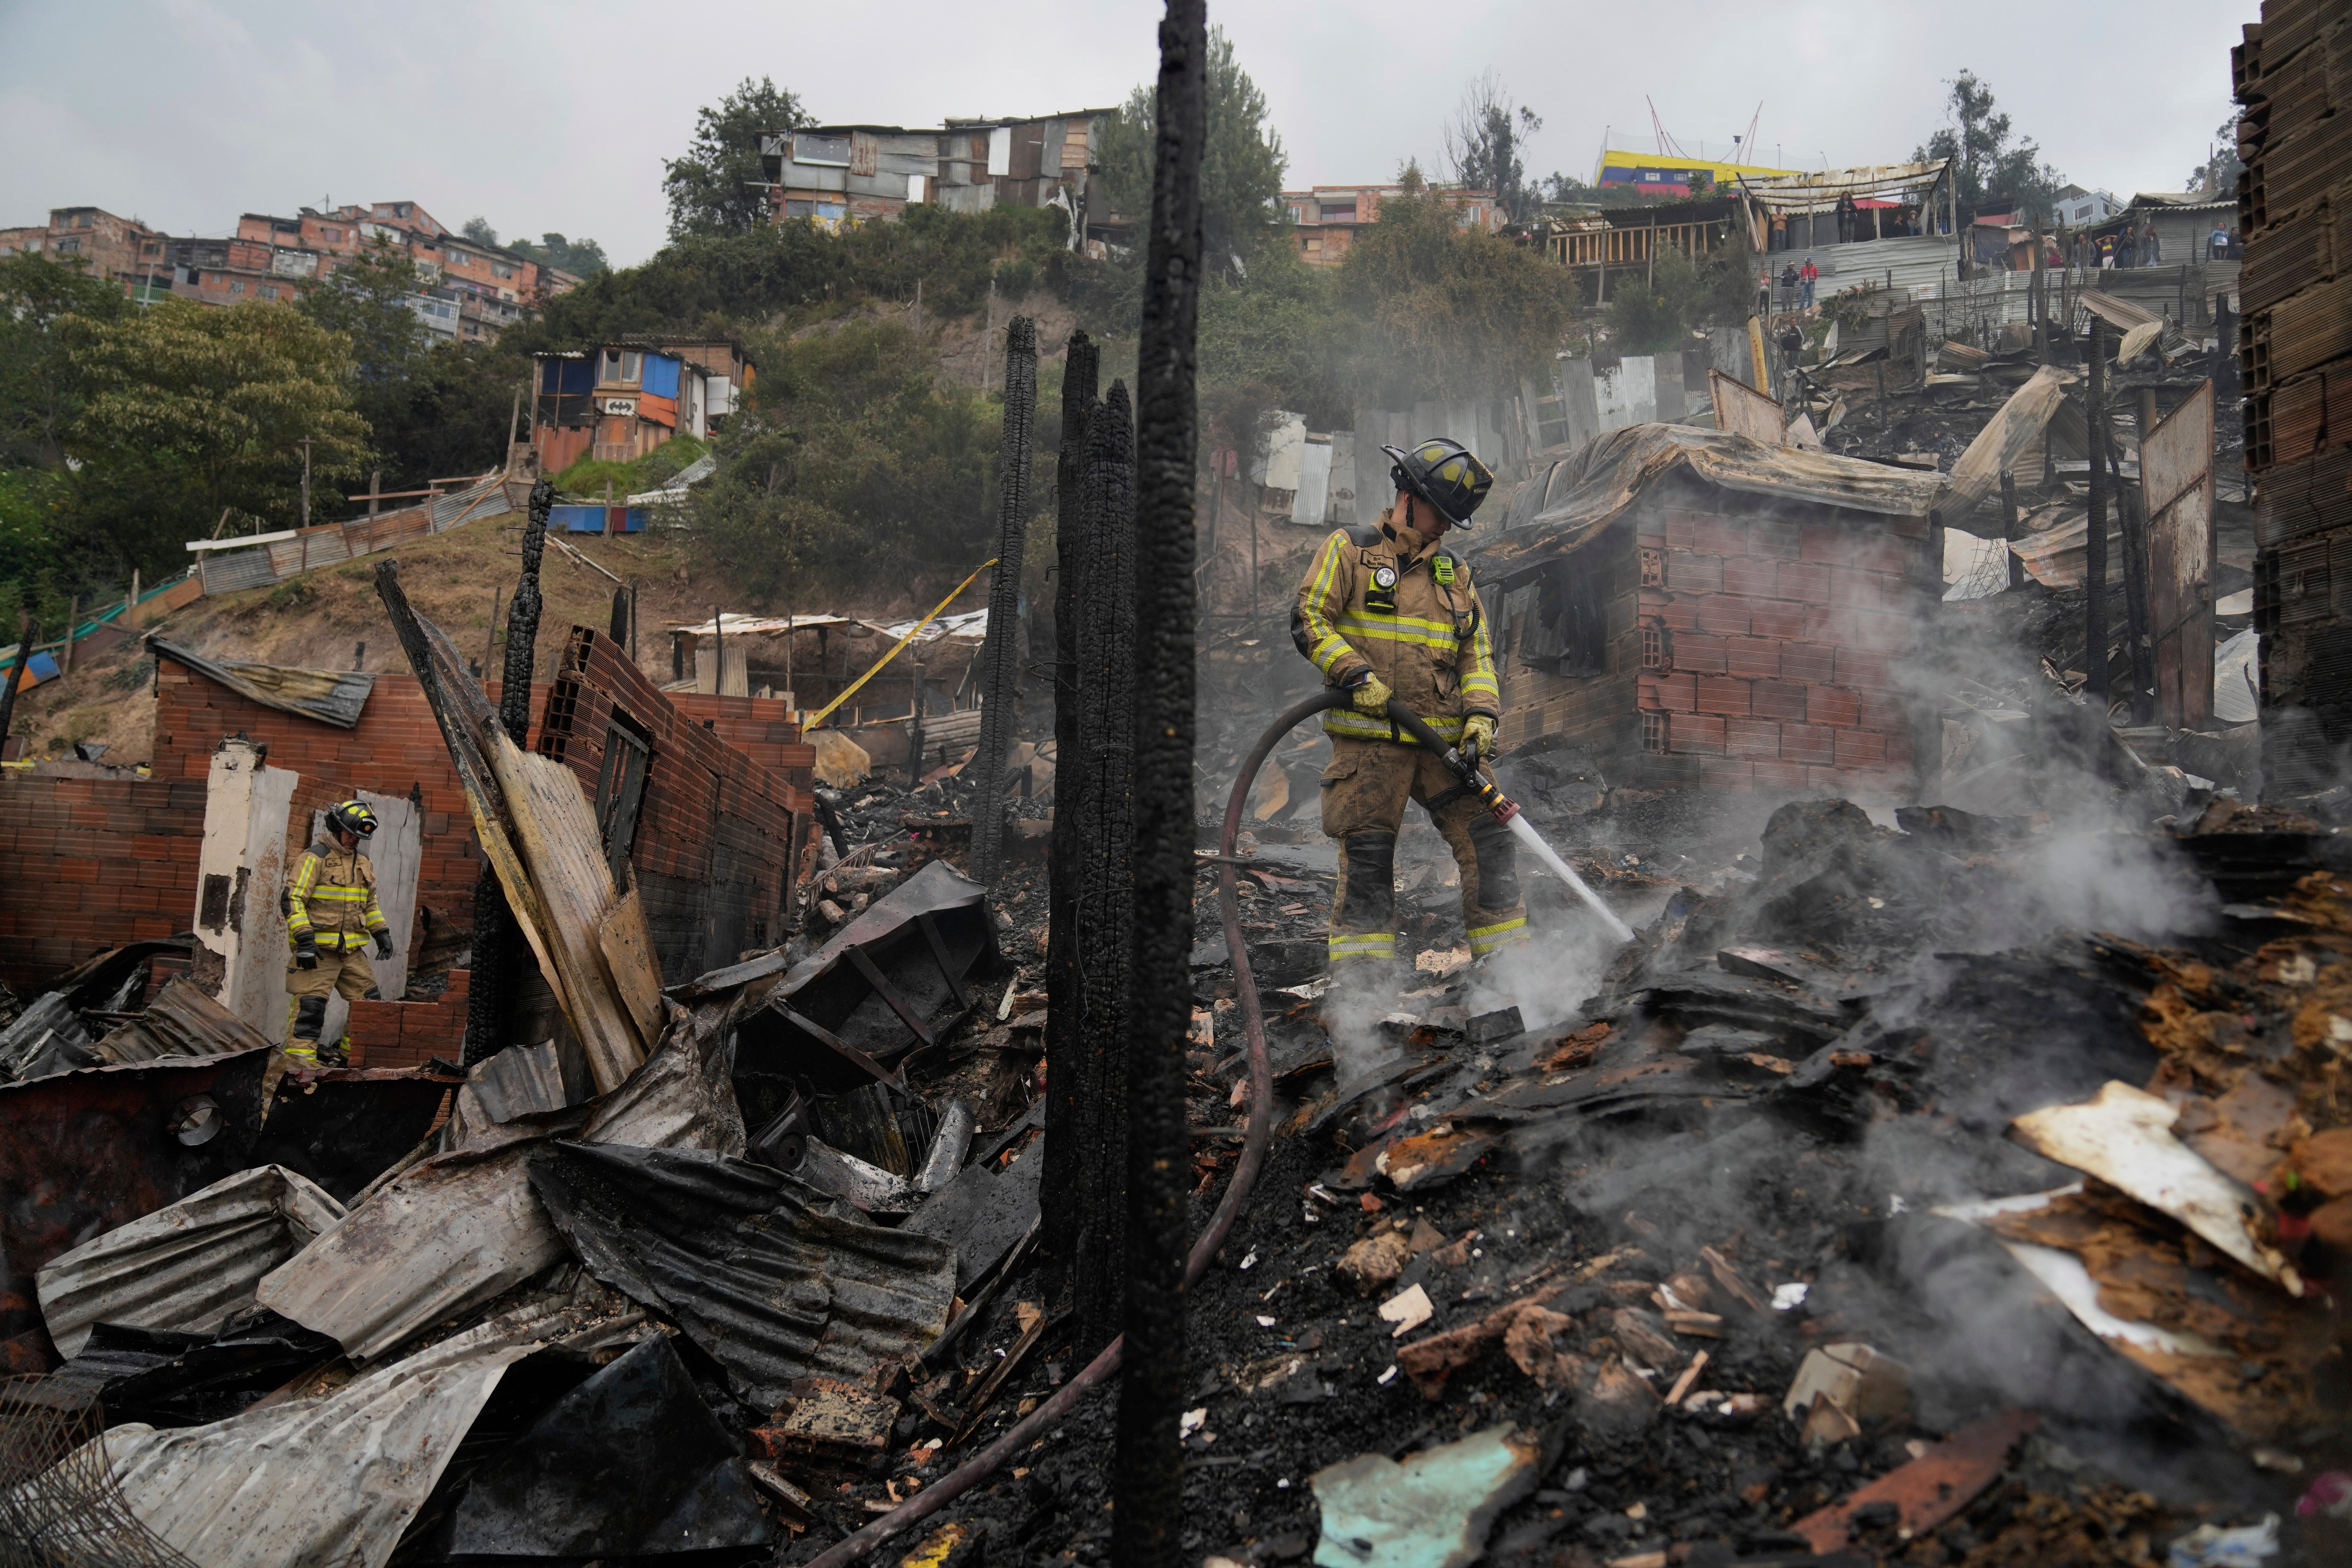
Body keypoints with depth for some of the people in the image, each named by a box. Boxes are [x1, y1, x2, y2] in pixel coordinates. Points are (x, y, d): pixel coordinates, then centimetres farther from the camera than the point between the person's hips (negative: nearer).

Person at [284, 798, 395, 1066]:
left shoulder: (363, 864, 18)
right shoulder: (316, 858, -7)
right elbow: (293, 899, -12)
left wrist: (382, 933, 16)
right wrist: (304, 939, -20)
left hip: (352, 950, 8)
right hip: (319, 947, -7)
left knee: (369, 999, 9)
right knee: (311, 1001, -10)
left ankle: (351, 1052, 20)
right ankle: (300, 1052, -7)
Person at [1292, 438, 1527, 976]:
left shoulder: (1455, 573, 20)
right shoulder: (1349, 549, 6)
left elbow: (1478, 653, 17)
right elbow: (1308, 620, -1)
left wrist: (1481, 715, 0)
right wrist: (1355, 675, -15)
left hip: (1445, 737, 5)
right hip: (1370, 737, -4)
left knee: (1489, 836, -1)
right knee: (1368, 855, -3)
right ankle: (1361, 973, 5)